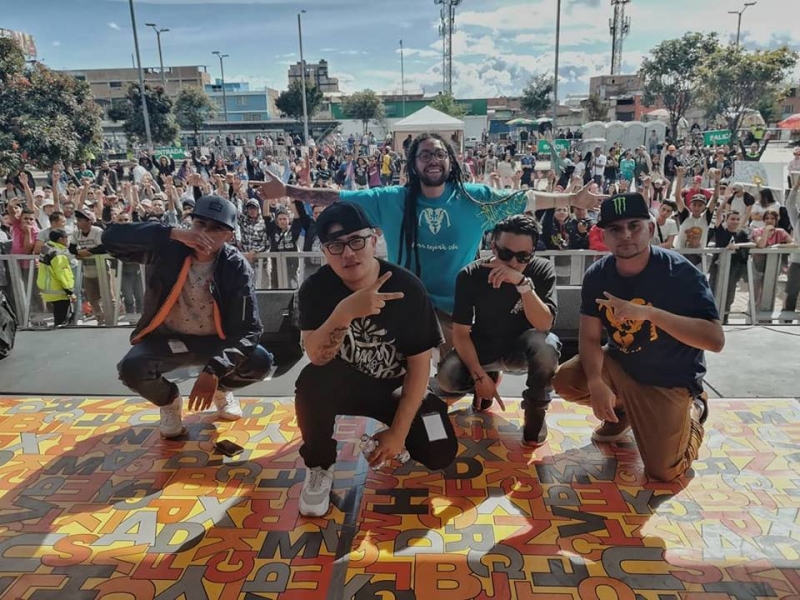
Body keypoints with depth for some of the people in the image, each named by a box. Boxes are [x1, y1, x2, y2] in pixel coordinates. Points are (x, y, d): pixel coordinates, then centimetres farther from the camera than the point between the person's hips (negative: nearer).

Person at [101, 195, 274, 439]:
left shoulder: (236, 268, -17)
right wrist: (173, 234, -37)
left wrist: (215, 369, -35)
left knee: (260, 362, -24)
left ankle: (222, 389, 14)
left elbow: (248, 328, -21)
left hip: (214, 342, 0)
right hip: (166, 340, 0)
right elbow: (111, 236, -28)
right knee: (131, 368, -30)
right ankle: (169, 401, 7)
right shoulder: (167, 250, -16)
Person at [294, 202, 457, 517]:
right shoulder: (315, 287, -18)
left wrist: (398, 432, -16)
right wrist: (345, 312, -49)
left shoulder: (407, 287, -19)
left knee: (439, 452, -15)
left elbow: (419, 364, -14)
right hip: (342, 384, 0)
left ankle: (385, 429, 19)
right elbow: (317, 358, -30)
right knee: (312, 381, -34)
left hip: (393, 386, 1)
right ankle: (319, 465, -6)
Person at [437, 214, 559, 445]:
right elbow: (460, 331, -15)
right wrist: (479, 375, -26)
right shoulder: (470, 275, -17)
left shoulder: (542, 270, -18)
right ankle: (490, 378, 10)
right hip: (483, 347, 1)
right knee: (447, 377, -27)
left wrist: (523, 283, -42)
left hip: (520, 348, -1)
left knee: (546, 345, -36)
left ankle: (535, 409, -8)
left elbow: (544, 325, -30)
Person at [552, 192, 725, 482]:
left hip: (670, 379, -4)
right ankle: (620, 410, 14)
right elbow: (590, 338, -10)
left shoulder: (681, 272, -24)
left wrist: (648, 313, -41)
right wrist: (595, 382, -30)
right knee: (564, 381, -18)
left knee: (663, 471, -9)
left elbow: (716, 340, -31)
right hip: (618, 364, 4)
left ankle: (692, 413, 23)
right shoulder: (597, 274, -12)